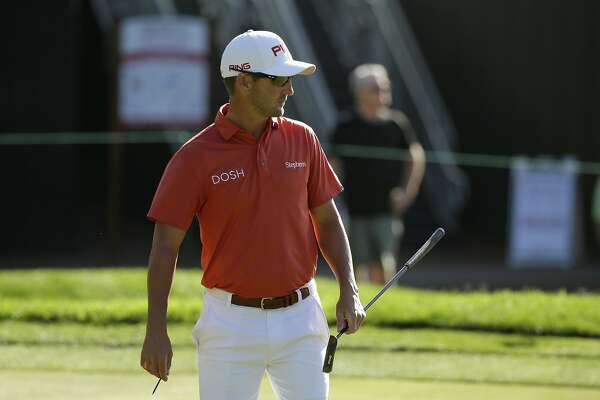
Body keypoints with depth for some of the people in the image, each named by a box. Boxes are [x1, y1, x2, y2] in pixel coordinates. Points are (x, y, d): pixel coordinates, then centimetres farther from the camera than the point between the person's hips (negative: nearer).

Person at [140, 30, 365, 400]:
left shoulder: (302, 140, 4)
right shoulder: (196, 157, -8)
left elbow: (327, 219, 12)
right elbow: (166, 247, -6)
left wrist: (349, 291, -1)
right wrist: (156, 332, -11)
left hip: (301, 317, 3)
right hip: (232, 324, -3)